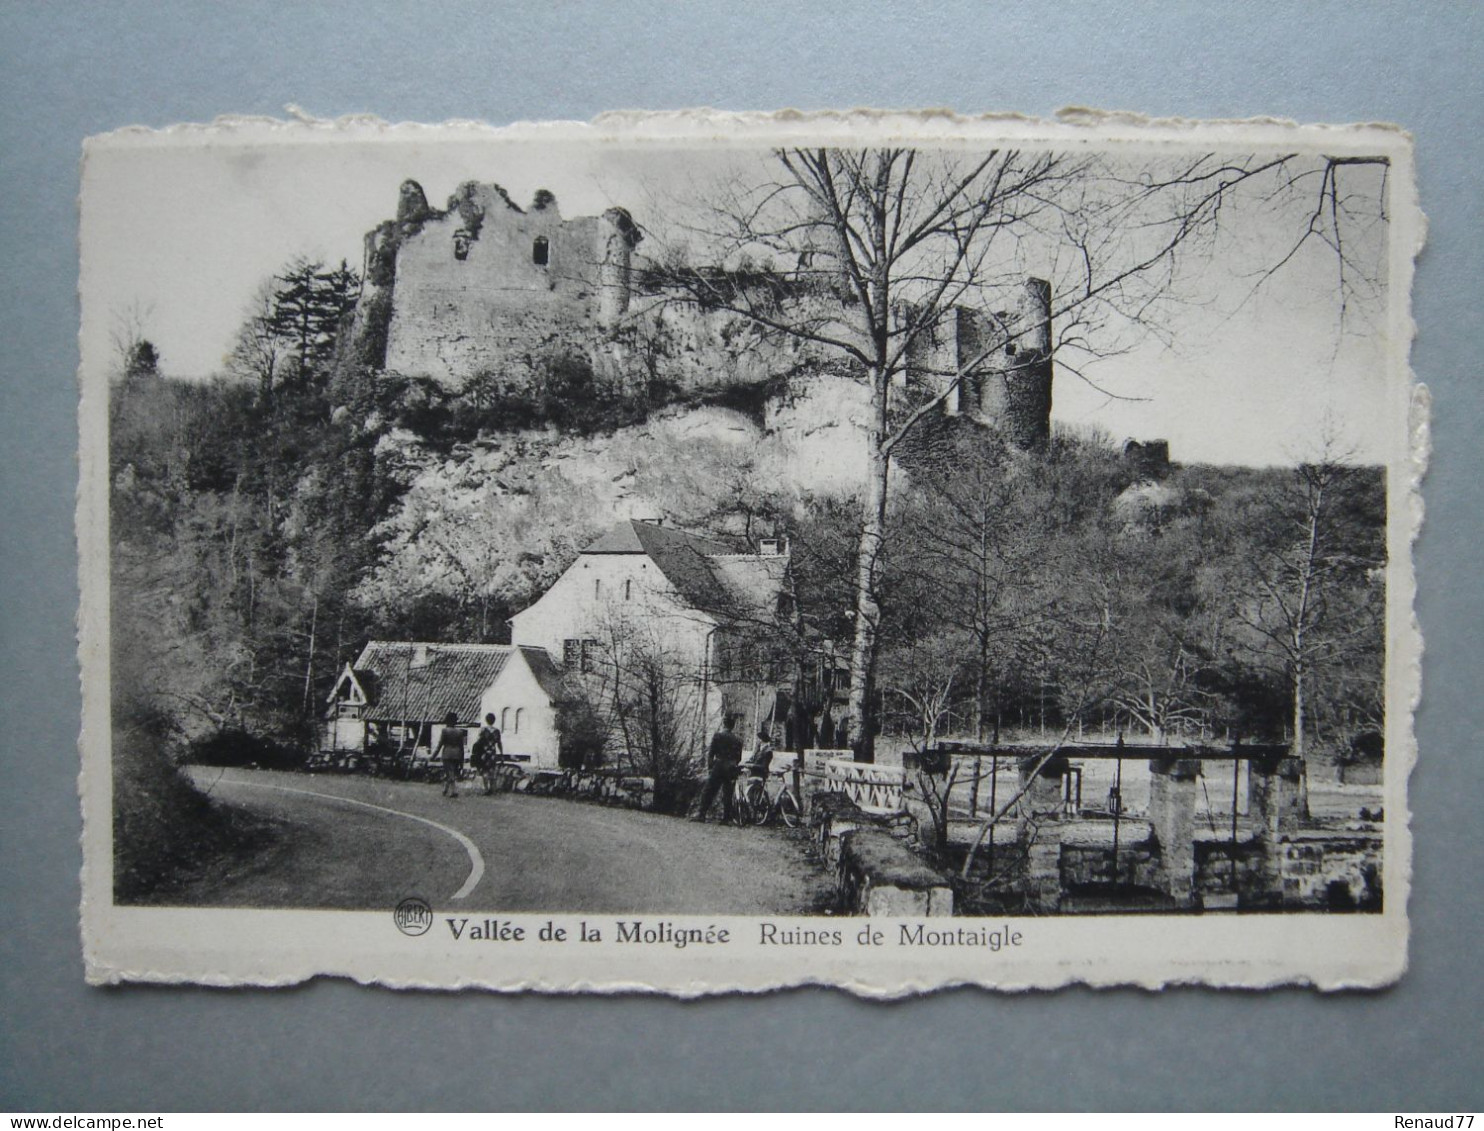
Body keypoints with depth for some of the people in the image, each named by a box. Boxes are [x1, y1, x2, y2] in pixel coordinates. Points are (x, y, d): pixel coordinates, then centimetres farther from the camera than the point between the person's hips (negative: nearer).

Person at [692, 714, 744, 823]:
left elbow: (710, 753, -4)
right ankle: (726, 816, 6)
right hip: (731, 771, 4)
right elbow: (739, 758, 9)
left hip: (718, 767, -4)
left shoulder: (717, 736, -3)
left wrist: (708, 767, 2)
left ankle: (701, 814, -9)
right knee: (727, 794, 9)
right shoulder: (737, 740, 8)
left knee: (709, 792, -2)